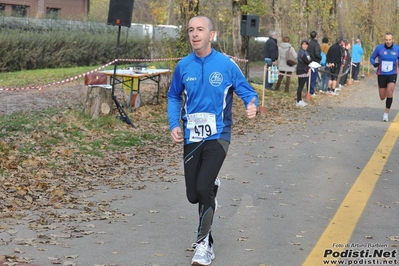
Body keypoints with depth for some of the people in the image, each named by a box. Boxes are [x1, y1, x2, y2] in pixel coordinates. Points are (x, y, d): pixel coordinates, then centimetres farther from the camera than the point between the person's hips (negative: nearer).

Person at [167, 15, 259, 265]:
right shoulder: (183, 66, 0)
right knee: (193, 195, 8)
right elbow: (174, 97, 14)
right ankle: (212, 188, 48)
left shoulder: (226, 64, -9)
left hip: (217, 136, -4)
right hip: (191, 137, 4)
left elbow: (247, 91, -2)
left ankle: (204, 244, -1)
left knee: (203, 188, -19)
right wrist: (174, 125, 0)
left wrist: (252, 106, -25)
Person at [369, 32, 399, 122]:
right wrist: (374, 63, -16)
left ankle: (386, 113, -9)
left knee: (390, 93, -22)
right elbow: (372, 58, 6)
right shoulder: (379, 48, -6)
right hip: (381, 75, 1)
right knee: (382, 97, 8)